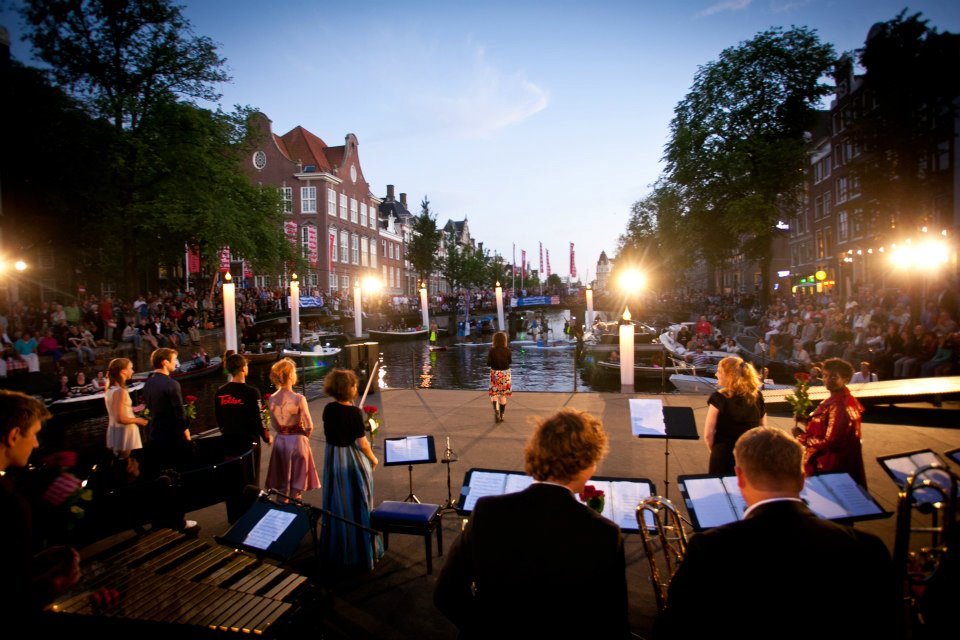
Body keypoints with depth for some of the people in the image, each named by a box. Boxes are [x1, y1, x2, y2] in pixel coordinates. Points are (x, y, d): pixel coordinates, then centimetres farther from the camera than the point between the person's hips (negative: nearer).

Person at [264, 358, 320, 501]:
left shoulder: (272, 399, -5)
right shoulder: (299, 398, -19)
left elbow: (274, 425, 4)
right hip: (297, 440, -4)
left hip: (280, 440, 5)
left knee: (281, 483, 19)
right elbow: (309, 426, -17)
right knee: (297, 483, 12)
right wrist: (305, 435, 3)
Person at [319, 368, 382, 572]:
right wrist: (373, 459, -2)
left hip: (333, 458, 6)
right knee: (357, 504, 9)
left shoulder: (328, 409, -4)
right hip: (353, 459, -6)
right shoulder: (354, 412, -20)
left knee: (337, 504, 19)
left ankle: (336, 549, 34)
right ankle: (362, 549, 21)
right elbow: (362, 442, -16)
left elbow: (330, 433, 8)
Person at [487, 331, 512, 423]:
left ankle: (496, 410, -16)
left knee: (494, 394, 9)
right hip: (505, 373, 2)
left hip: (495, 373, -2)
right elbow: (510, 361, 3)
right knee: (503, 395, 12)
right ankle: (501, 415, 18)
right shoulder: (507, 350, -8)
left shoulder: (492, 350, -13)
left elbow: (488, 363, -12)